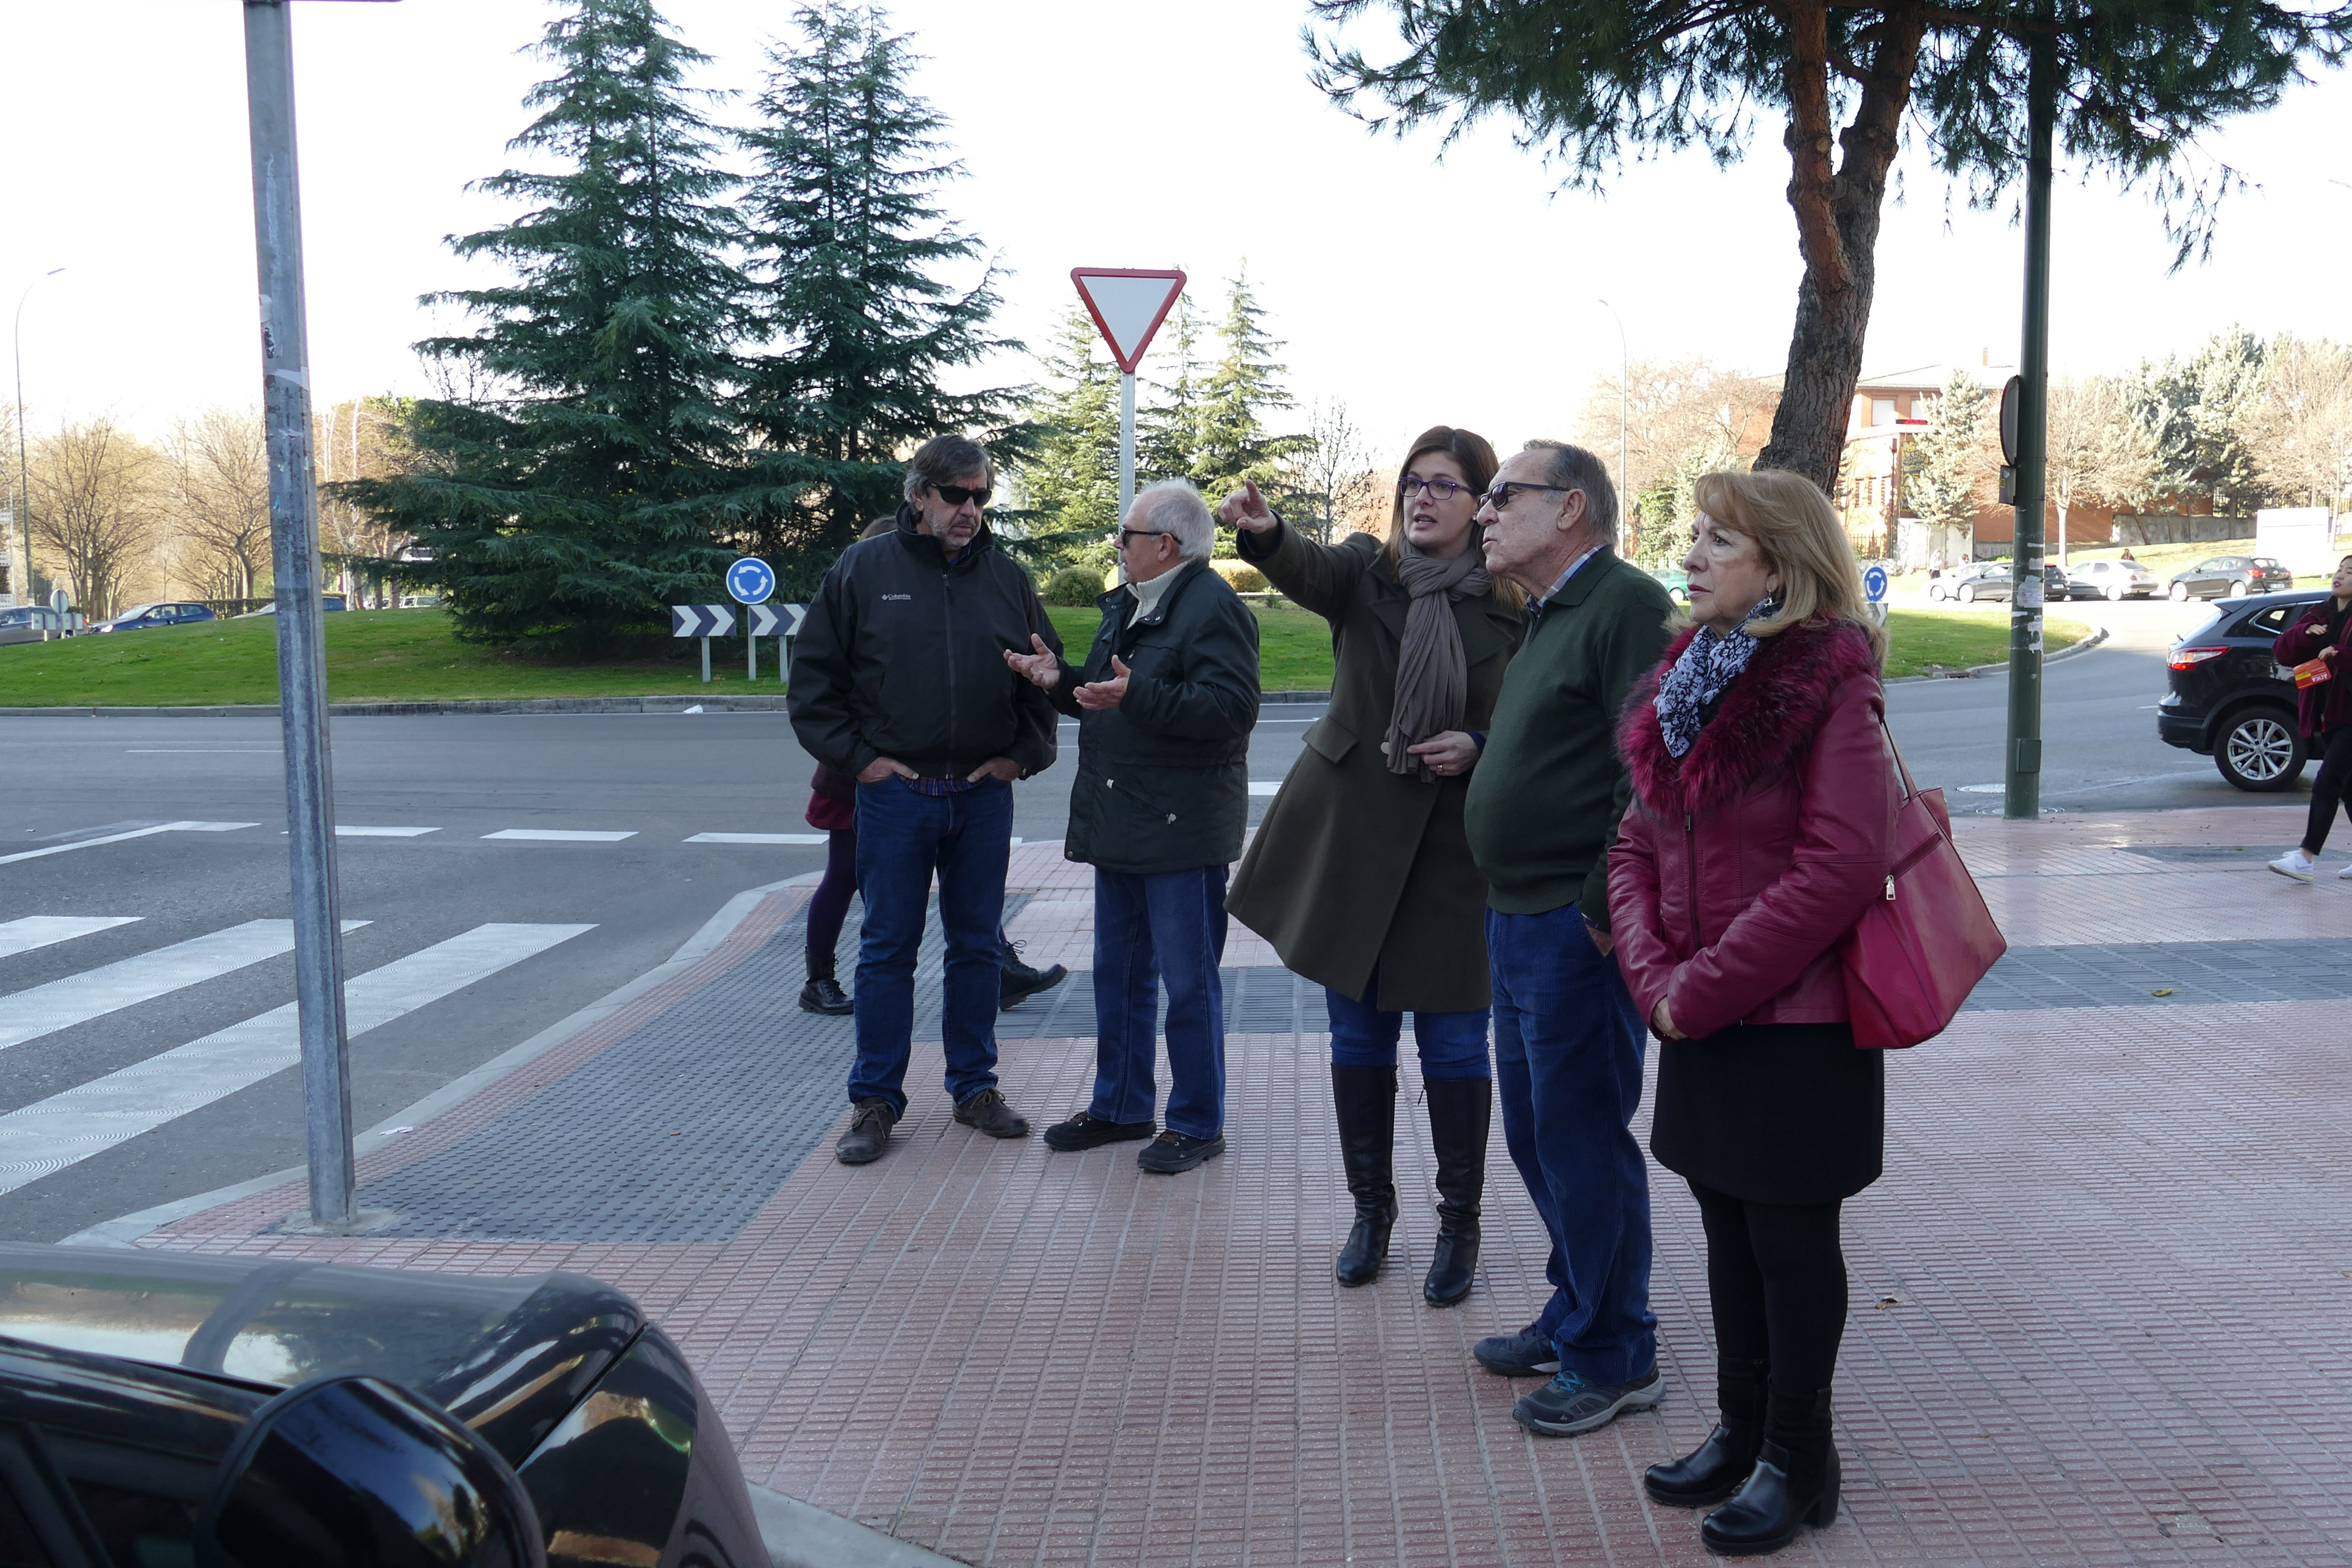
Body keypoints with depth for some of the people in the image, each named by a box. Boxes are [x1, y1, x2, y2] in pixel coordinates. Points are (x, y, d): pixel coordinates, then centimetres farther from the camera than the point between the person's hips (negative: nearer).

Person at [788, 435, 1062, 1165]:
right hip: (895, 793, -2)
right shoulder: (864, 568, 0)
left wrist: (1025, 754, 5)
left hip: (984, 795, 3)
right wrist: (857, 757, -5)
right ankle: (875, 1101, 14)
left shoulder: (1007, 578, 7)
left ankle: (975, 1086, 24)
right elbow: (812, 675, 1)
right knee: (887, 947, 4)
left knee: (977, 944, 11)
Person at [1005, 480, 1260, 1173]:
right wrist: (1059, 680, 6)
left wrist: (1137, 695, -31)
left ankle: (1197, 1124, 13)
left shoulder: (1214, 608, -13)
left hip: (1181, 827, -10)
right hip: (1118, 824, 10)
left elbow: (1232, 707, -25)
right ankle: (1120, 1108, 30)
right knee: (1119, 973, 17)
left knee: (1188, 983, 0)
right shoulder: (1127, 604, 16)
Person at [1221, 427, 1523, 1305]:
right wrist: (1261, 533, -43)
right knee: (1359, 1036, 11)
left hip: (1456, 851, -1)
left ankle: (1459, 1222, 23)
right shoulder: (1366, 570, 1)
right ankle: (1371, 1210, 29)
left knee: (1452, 1043, 4)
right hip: (1350, 836, 2)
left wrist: (1479, 749, -15)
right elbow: (1305, 570, -22)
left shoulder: (1513, 607, -1)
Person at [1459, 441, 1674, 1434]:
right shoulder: (1549, 619, 18)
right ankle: (1574, 1317, 33)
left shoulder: (1626, 605, -14)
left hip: (1578, 931, -10)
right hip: (1519, 922, 10)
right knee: (1536, 1135, 18)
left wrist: (1601, 909, -22)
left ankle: (1614, 1360, 15)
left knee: (1582, 1142, -1)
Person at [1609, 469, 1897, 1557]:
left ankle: (1798, 1461, 25)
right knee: (1728, 1230, 17)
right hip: (1700, 1020, 7)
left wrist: (1704, 988, -19)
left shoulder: (1830, 683, -14)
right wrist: (1653, 971, -8)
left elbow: (1841, 866, -22)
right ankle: (1741, 1429, 34)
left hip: (1796, 1025, -7)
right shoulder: (1686, 676, 8)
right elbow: (1639, 843, 8)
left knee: (1790, 1241, 7)